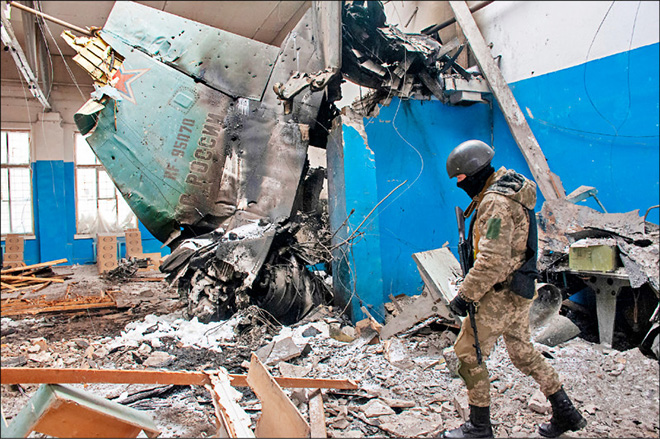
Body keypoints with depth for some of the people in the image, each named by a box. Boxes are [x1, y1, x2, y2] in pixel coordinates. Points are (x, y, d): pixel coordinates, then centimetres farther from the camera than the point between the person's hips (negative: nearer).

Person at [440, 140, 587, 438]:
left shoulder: (496, 203, -22)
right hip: (517, 290, 10)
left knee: (468, 352, 0)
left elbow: (492, 261, -28)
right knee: (522, 351, 21)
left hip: (502, 294, -10)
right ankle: (565, 413, 31)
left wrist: (465, 295, -21)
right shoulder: (508, 189, 11)